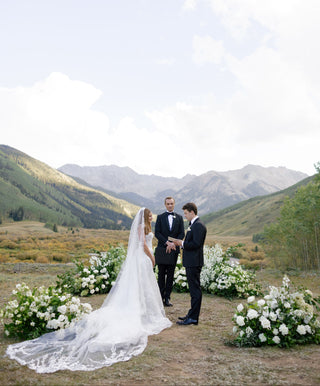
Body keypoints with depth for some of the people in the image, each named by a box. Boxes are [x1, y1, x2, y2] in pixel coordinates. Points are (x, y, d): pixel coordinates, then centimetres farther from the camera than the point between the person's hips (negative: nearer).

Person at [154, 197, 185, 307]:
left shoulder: (179, 218, 9)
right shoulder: (160, 217, 5)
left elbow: (182, 234, 3)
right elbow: (157, 233, -3)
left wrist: (173, 243, -12)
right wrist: (167, 243, -15)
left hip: (173, 249, 1)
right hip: (162, 249, -1)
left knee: (170, 275, 4)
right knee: (161, 274, 3)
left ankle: (167, 298, 10)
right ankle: (160, 297, 9)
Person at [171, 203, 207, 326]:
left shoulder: (199, 226, -16)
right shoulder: (193, 225, 17)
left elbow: (196, 244, -23)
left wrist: (182, 243, -13)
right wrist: (182, 243, 8)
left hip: (194, 262, -11)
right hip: (191, 262, 11)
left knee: (195, 289, -4)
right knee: (193, 289, 17)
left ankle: (193, 318, 1)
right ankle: (192, 314, 26)